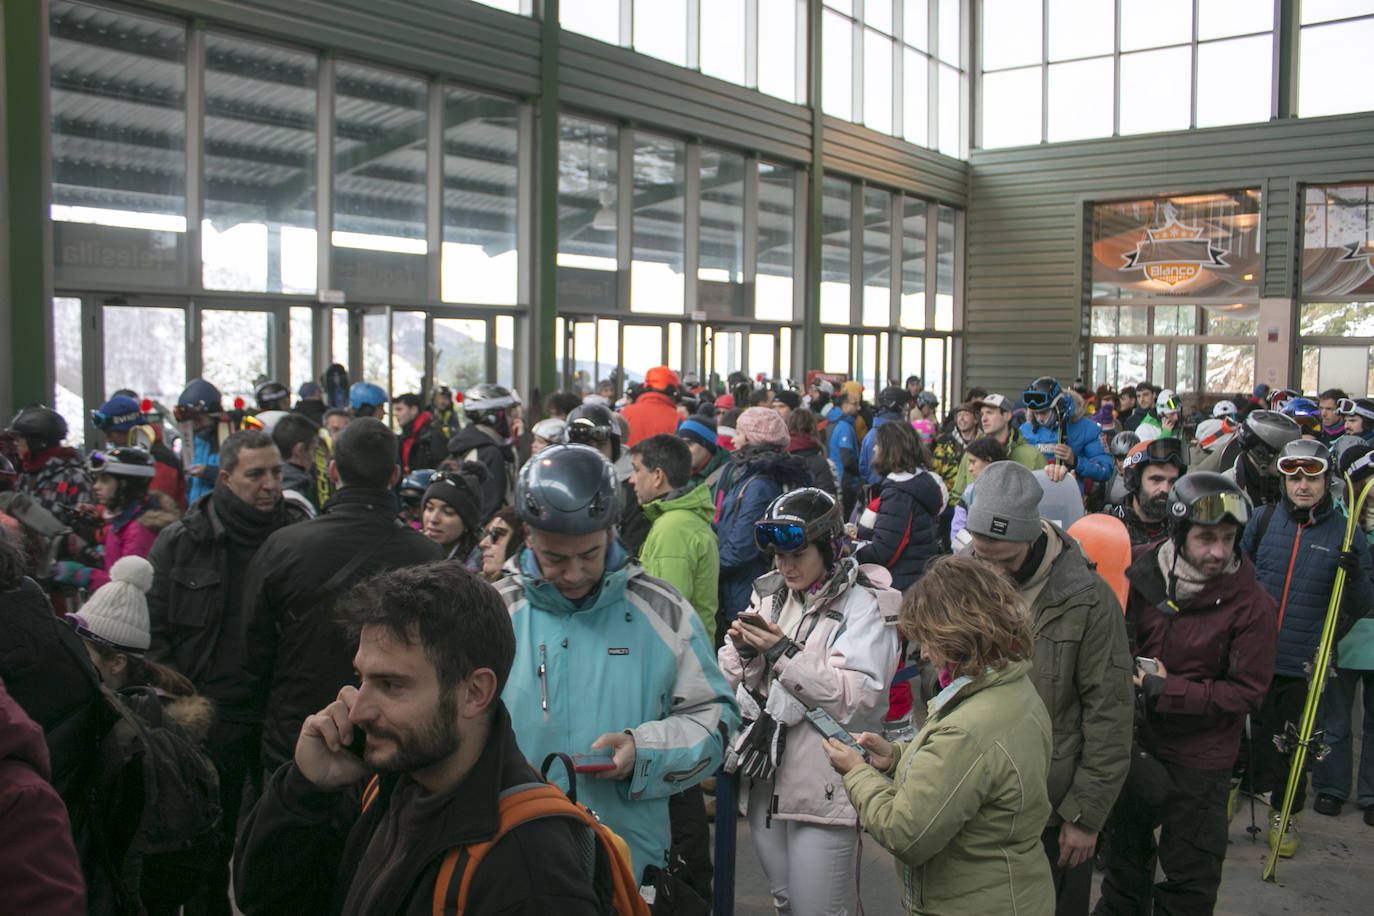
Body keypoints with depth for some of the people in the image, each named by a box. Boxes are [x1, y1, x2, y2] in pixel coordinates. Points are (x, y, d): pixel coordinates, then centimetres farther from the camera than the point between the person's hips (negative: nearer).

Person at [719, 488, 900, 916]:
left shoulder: (864, 605, -9)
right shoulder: (769, 593, 9)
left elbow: (856, 699, -20)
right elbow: (734, 681, 7)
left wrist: (785, 653, -22)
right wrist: (745, 653, -14)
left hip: (824, 785, -6)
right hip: (765, 778, 6)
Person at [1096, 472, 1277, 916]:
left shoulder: (1251, 603, -19)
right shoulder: (1138, 570, -9)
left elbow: (1247, 693, -16)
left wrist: (1166, 691, -22)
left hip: (1198, 759, -4)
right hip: (1133, 742, 4)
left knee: (1190, 879, 9)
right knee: (1125, 851, 25)